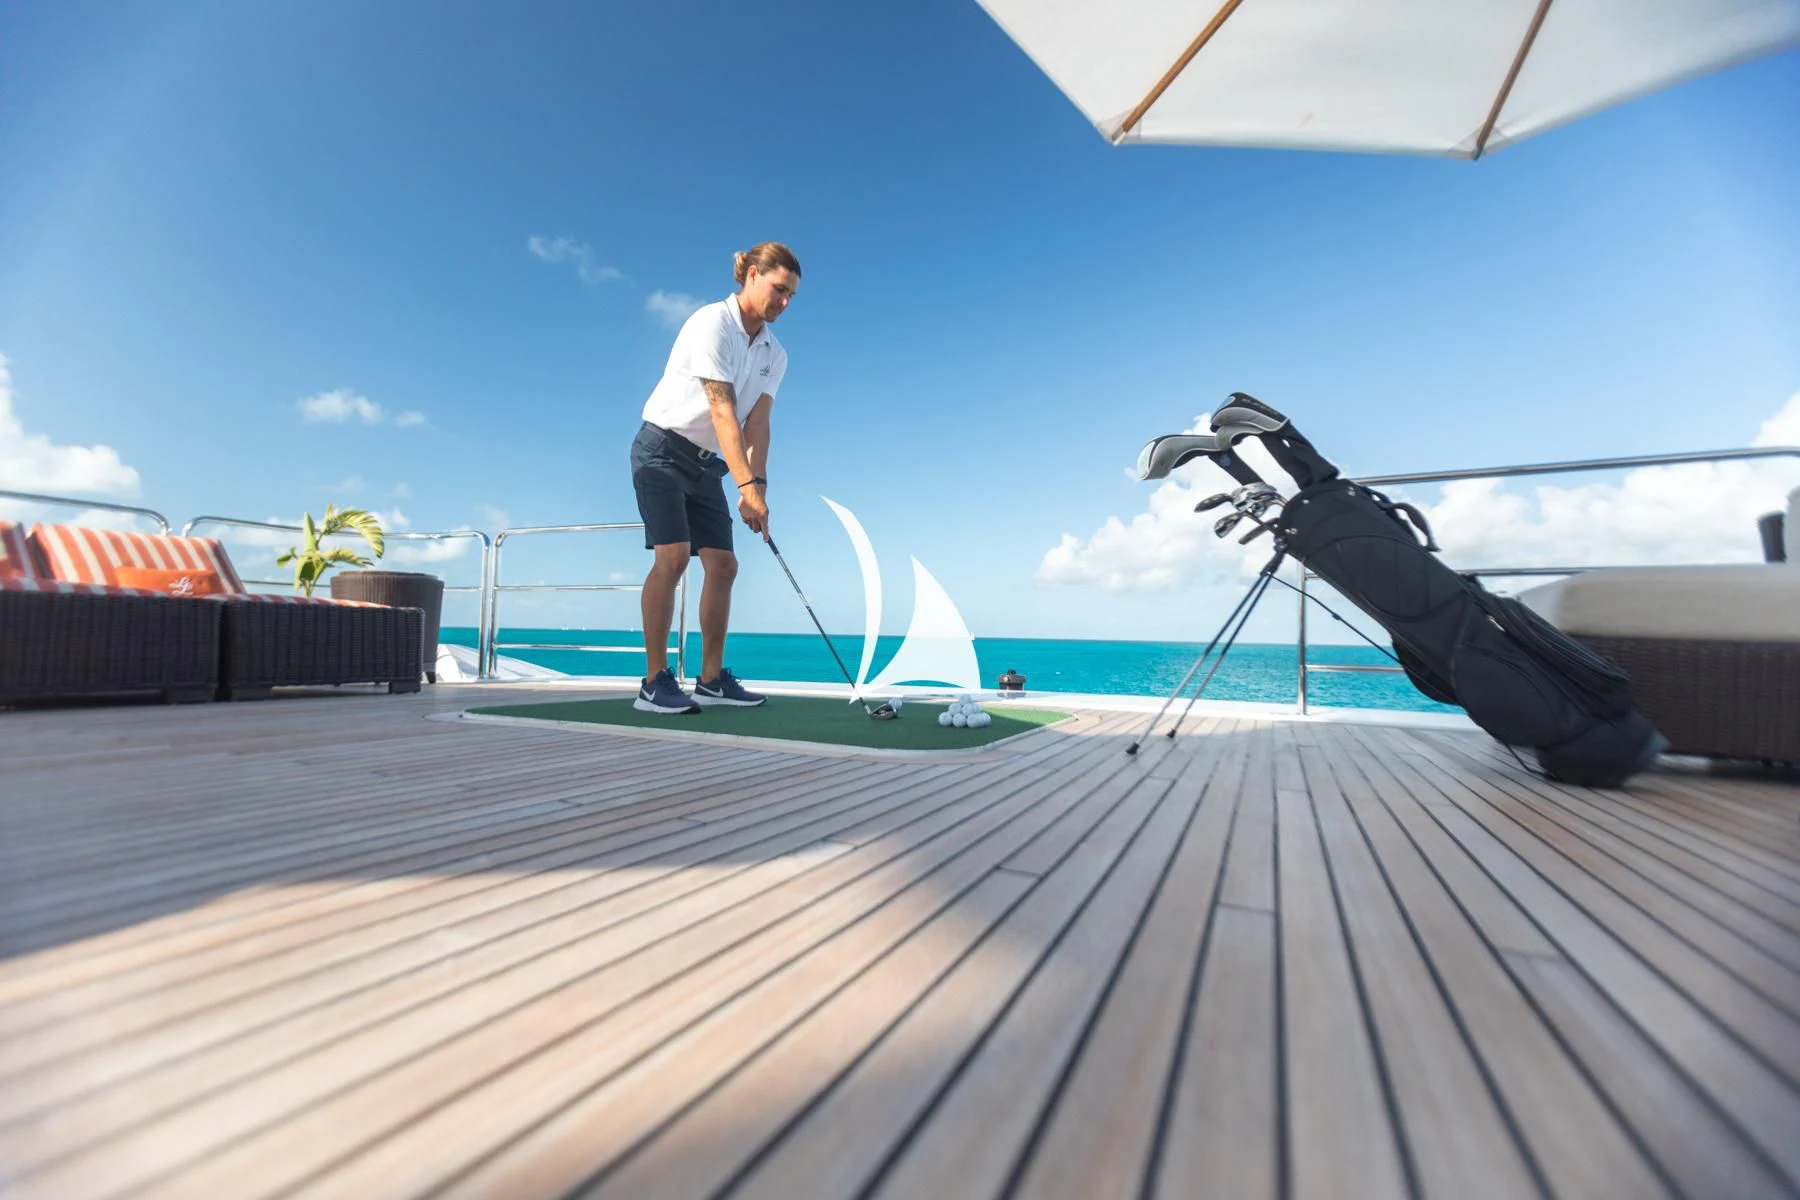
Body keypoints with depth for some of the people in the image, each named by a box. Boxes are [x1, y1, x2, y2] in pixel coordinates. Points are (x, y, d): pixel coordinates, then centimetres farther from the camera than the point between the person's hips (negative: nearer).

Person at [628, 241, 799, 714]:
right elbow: (722, 412, -25)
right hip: (663, 448, -7)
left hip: (707, 463, 7)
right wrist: (747, 486, -33)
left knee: (722, 564, 0)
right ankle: (655, 683, -15)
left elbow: (757, 424, -5)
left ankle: (711, 680, 6)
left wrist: (757, 486, -19)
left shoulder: (774, 355, 6)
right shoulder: (712, 323, -15)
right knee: (673, 555, -20)